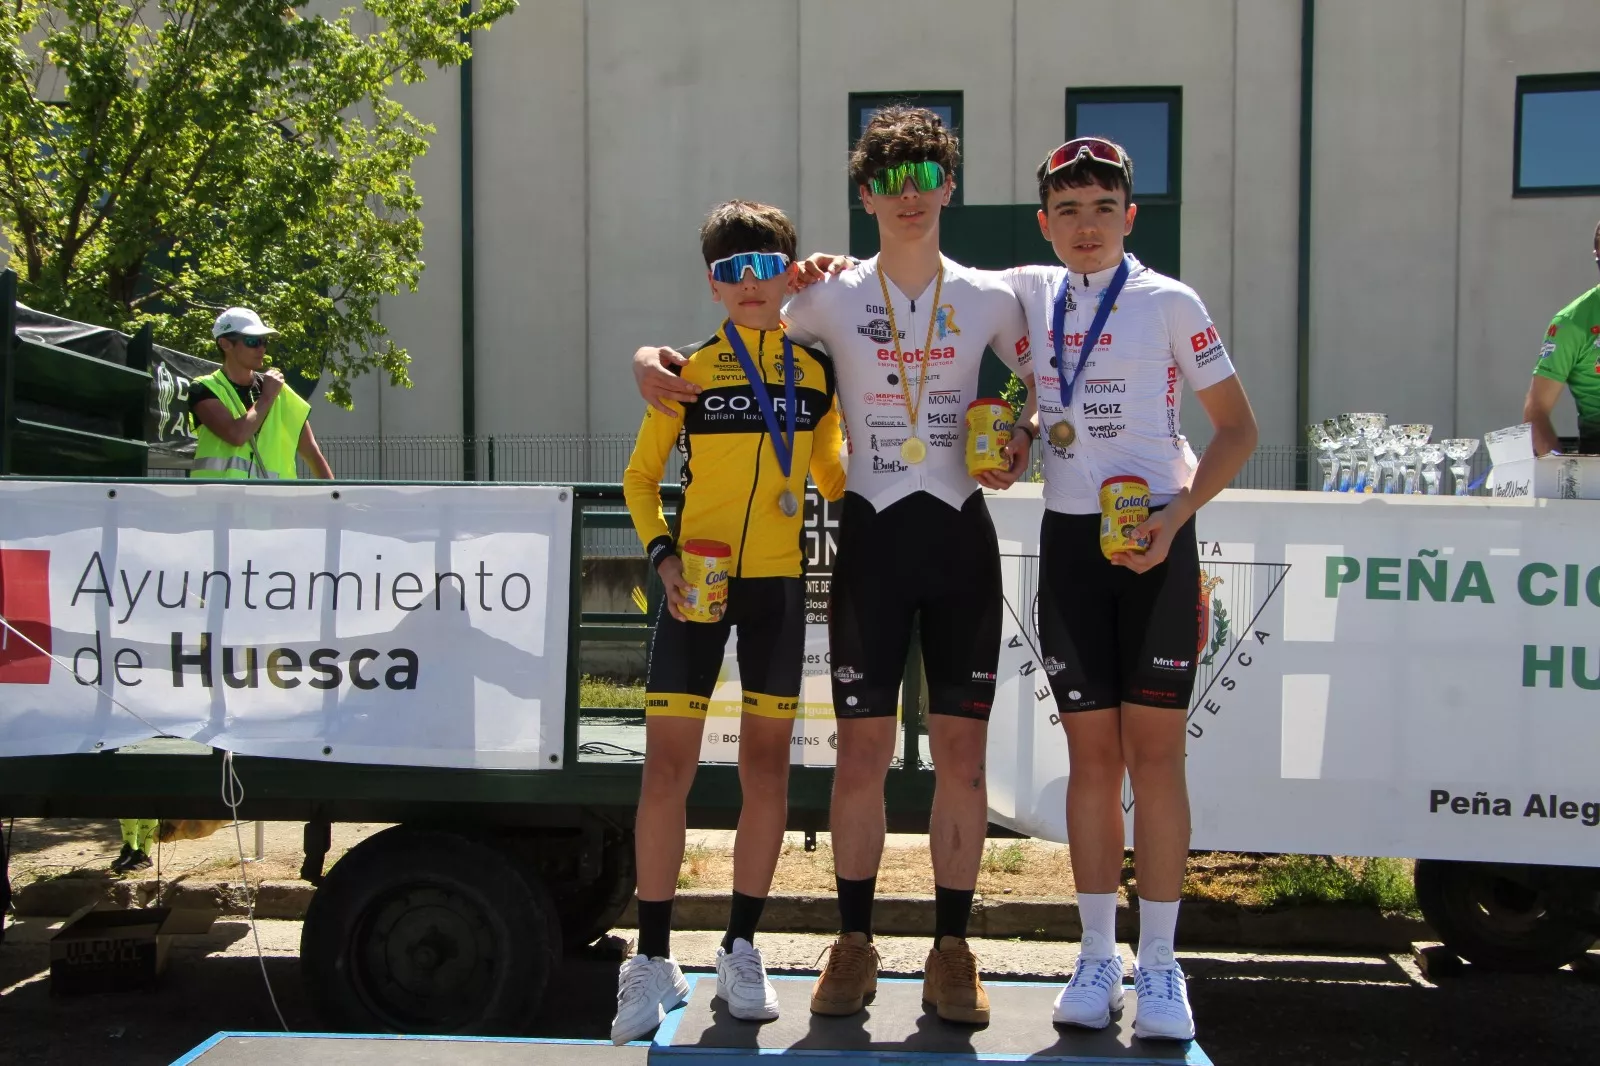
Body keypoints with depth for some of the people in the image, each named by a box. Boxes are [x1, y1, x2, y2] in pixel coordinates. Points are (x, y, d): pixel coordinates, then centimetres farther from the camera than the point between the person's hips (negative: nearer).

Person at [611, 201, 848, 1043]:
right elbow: (640, 478, 5)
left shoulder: (816, 371, 6)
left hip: (779, 584, 2)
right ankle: (653, 959, 8)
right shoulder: (689, 370, 0)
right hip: (697, 583, -2)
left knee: (766, 764, 7)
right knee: (668, 762, -4)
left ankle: (741, 949, 21)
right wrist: (661, 555, -10)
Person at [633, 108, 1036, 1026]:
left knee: (962, 752, 3)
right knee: (862, 751, 1)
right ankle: (854, 942, 18)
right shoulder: (834, 297, 2)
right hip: (873, 536, 0)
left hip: (961, 536, 1)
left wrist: (1020, 445, -6)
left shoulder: (989, 297, 4)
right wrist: (654, 359, -7)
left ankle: (952, 948, 16)